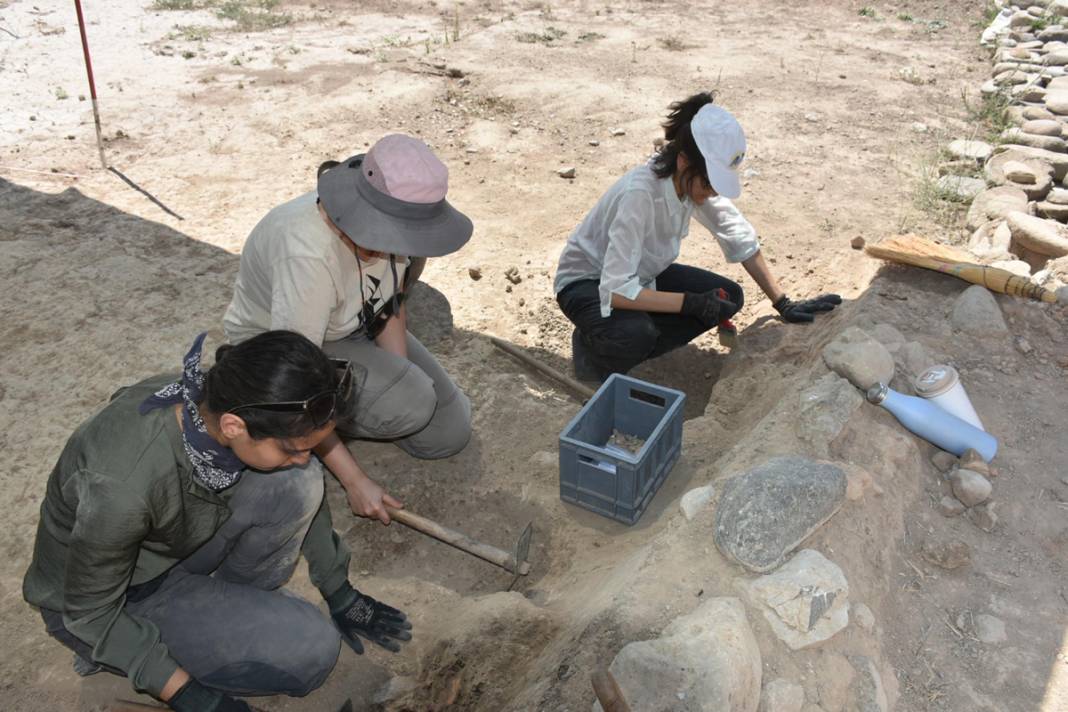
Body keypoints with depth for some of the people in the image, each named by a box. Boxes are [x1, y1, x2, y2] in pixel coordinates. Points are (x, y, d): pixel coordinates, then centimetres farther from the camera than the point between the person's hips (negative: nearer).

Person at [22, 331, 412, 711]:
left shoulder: (226, 403, -22)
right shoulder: (123, 485, -40)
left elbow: (304, 497, -4)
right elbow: (91, 612, -22)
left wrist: (339, 594, 4)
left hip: (174, 546, 5)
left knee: (297, 483, -22)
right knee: (312, 650, -19)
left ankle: (231, 602, 2)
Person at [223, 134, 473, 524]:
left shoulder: (389, 224, -20)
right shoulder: (309, 253, -40)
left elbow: (393, 307, -1)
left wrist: (400, 373, -16)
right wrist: (354, 479, -31)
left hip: (355, 330, 6)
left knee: (449, 433, 0)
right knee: (411, 405, -30)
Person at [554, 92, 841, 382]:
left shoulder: (696, 180, -14)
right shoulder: (639, 193, -36)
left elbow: (741, 239, -3)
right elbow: (616, 291, -38)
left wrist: (784, 304, -5)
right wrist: (691, 303, -36)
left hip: (642, 275, 7)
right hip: (586, 283, -7)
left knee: (728, 297, -7)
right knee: (636, 333, -37)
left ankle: (637, 345, -2)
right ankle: (593, 346, -4)